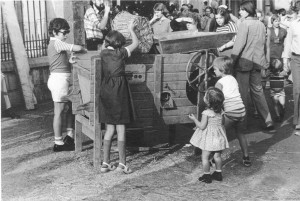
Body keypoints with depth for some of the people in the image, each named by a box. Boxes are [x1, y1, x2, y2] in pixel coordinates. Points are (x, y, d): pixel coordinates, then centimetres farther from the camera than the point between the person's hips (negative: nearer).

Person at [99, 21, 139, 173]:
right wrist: (131, 29, 25)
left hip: (105, 91, 4)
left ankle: (105, 163, 13)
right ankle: (122, 163, 4)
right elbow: (136, 43, 13)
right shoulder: (121, 53, -2)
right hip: (119, 90, -4)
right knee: (120, 128, 1)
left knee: (109, 128, 11)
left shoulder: (103, 53, 5)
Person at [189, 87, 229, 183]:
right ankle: (218, 173, 26)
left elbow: (202, 126, -18)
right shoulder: (219, 111, -1)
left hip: (209, 138, -6)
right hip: (218, 136, 7)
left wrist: (194, 119, -5)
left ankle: (206, 175, 10)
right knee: (217, 156, 16)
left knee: (205, 156, 5)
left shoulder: (206, 113, -20)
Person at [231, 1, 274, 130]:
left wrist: (232, 59, -14)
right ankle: (268, 120, 11)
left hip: (244, 61, -6)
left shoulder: (244, 24, -12)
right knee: (257, 90, 14)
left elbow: (239, 44, -17)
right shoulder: (261, 24, 9)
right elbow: (263, 43, 14)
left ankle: (242, 121, 11)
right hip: (257, 61, 7)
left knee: (242, 91, 3)